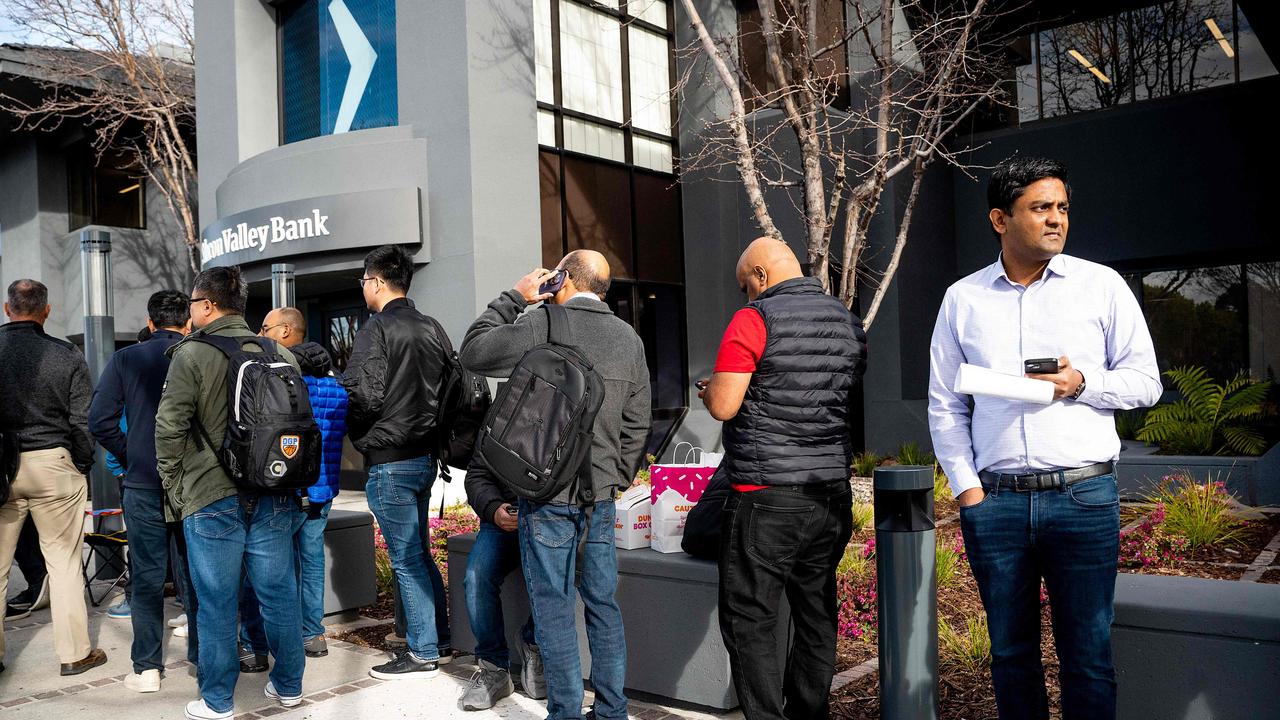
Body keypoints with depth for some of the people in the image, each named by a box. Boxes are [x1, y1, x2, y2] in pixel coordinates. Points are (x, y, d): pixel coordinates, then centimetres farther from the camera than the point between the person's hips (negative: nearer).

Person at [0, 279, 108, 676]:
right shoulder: (68, 356, -6)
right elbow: (82, 421, -4)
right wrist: (83, 468, 7)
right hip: (52, 464, -2)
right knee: (63, 561, 5)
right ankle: (74, 653, 12)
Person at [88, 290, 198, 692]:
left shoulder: (125, 360, -1)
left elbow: (100, 421, -4)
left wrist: (130, 458, 8)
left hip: (142, 484, 0)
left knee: (146, 577, 8)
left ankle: (147, 668, 13)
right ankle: (202, 656, 21)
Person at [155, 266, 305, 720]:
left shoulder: (192, 353, -6)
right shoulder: (281, 355, 6)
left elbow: (170, 428, -8)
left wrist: (175, 491, 3)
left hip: (212, 499, -4)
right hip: (274, 499, 4)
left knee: (216, 602, 6)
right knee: (279, 594, 12)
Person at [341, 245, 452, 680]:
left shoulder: (377, 330, -13)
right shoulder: (428, 328, 9)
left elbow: (364, 398, -19)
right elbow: (443, 389, 13)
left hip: (390, 460, -8)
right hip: (424, 453, 8)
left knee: (406, 560, 1)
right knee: (420, 553, 18)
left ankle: (422, 655, 10)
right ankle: (439, 641, 27)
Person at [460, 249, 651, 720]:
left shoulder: (539, 326, -11)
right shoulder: (629, 338, 7)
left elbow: (472, 353, 2)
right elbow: (637, 424, 10)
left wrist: (513, 298, 5)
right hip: (601, 493, 5)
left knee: (553, 606, 4)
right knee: (603, 602, 12)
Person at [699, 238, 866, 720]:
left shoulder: (754, 320, -10)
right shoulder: (848, 322, 12)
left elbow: (724, 406, -12)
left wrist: (709, 388, 9)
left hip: (767, 497, -7)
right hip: (833, 494, 7)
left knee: (749, 621, 2)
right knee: (817, 616, 16)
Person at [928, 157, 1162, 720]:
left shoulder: (1101, 284, 4)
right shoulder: (962, 298, 7)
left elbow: (1146, 381, 6)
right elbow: (945, 405, 9)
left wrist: (1081, 382, -13)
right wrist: (966, 487, 0)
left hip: (1083, 497, -1)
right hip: (995, 500, 1)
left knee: (1087, 656, 5)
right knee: (1011, 652, 12)